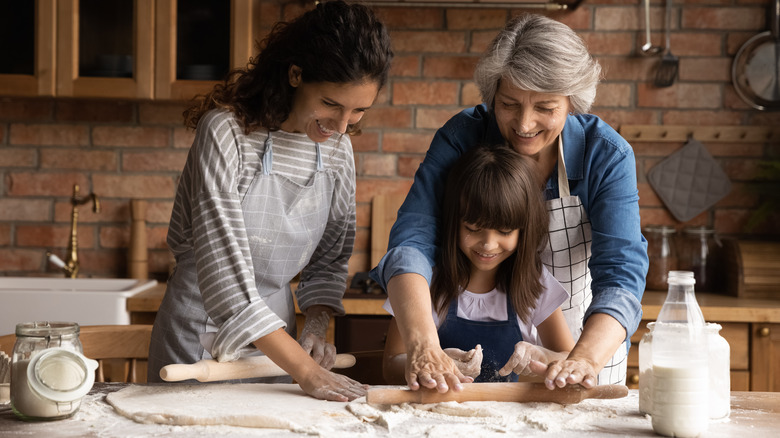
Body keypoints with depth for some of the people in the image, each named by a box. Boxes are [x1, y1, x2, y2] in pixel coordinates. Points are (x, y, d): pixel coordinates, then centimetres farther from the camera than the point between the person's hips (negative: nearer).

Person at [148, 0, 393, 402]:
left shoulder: (337, 148, -3)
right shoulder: (227, 132, -22)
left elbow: (331, 255, 8)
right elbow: (223, 269, -27)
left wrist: (316, 326, -10)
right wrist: (304, 369, -29)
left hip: (274, 334, 5)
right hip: (203, 335, -5)